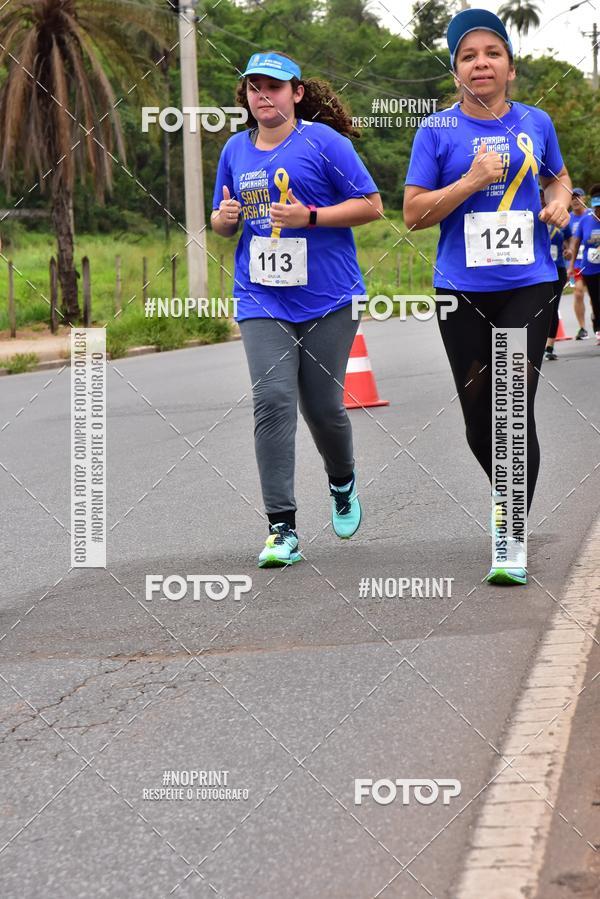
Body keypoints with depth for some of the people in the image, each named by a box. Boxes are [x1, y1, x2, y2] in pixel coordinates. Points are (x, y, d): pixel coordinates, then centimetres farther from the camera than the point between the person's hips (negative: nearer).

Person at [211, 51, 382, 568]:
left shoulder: (324, 141, -4)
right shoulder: (236, 149, 11)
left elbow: (371, 206, -5)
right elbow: (222, 223, 22)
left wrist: (308, 216, -17)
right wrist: (224, 217, -2)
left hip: (328, 299, -3)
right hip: (261, 299, 3)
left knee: (322, 405, 3)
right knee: (273, 401, -11)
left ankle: (343, 484, 36)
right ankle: (282, 529, -9)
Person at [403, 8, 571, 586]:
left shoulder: (535, 123, 6)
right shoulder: (438, 131, 0)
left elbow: (558, 177, 26)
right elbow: (414, 214, -3)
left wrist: (560, 203, 4)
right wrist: (472, 181, -15)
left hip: (527, 284, 0)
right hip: (462, 292, 0)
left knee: (515, 410, -11)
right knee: (479, 417, 7)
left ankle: (511, 539, -5)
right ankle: (506, 492, 37)